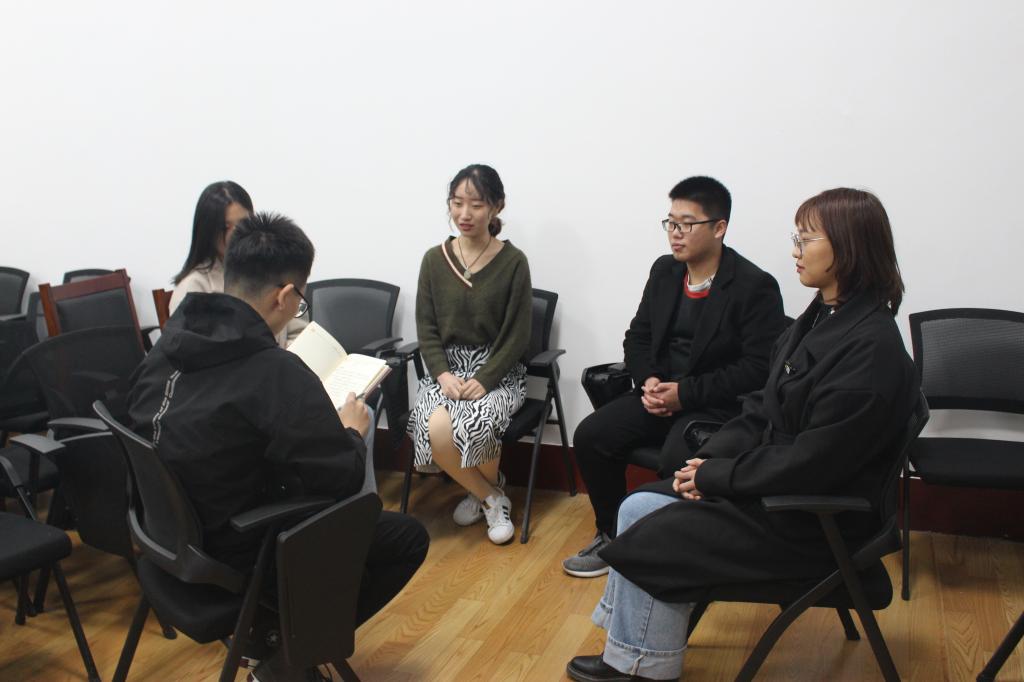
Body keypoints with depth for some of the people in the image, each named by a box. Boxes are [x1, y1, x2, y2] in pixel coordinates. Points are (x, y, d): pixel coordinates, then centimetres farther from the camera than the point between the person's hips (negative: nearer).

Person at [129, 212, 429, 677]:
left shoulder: (168, 345, -5)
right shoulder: (277, 373, -29)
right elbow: (342, 482, -23)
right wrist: (352, 433, -3)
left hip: (174, 537, 8)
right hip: (236, 558, -8)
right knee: (407, 538, 6)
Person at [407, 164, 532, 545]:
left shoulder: (513, 262, -4)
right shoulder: (435, 259, 4)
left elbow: (517, 335, -5)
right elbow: (426, 328, 4)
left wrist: (483, 381, -16)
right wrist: (442, 374, -12)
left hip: (498, 371, -2)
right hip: (446, 368, 3)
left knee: (476, 424, -32)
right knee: (436, 429, -28)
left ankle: (482, 491, 5)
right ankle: (491, 498, 1)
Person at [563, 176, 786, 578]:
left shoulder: (755, 287, -12)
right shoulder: (664, 271, 9)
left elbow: (759, 368, -17)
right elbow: (638, 336, 16)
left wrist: (686, 393, -20)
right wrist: (648, 380, -5)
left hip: (718, 405, -6)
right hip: (659, 392, 7)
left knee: (676, 463, -33)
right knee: (589, 436, -12)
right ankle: (612, 536, 8)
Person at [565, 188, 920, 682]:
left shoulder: (870, 347, -24)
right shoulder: (820, 319, 6)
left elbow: (811, 462, -25)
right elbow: (762, 410, 9)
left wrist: (715, 477, -16)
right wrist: (709, 460, -4)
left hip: (811, 519, -9)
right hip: (774, 482, 9)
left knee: (650, 539, -10)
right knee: (638, 508, 1)